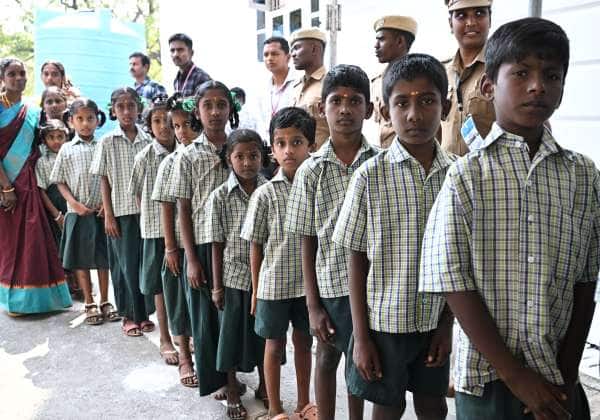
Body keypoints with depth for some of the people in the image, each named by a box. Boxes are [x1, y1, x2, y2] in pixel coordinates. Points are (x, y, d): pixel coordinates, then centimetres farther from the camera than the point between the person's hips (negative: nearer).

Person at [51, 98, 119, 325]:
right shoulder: (67, 149, 2)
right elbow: (60, 182, 3)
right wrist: (75, 204, -10)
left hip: (102, 211, 0)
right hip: (78, 212, 0)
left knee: (103, 258, 8)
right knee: (81, 259, 6)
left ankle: (105, 302, 20)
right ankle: (89, 304, 18)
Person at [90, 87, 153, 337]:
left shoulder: (148, 141, 4)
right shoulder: (107, 142, 0)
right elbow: (104, 181, 1)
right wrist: (108, 215, -5)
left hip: (146, 211, 2)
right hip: (121, 212, -1)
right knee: (126, 265, 4)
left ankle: (144, 313, 20)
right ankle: (129, 316, 17)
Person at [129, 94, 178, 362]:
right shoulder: (144, 158, -5)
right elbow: (139, 194, 4)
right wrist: (150, 220, 1)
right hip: (156, 229, -1)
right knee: (161, 285, 8)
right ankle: (165, 340, 20)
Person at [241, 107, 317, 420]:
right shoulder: (264, 194, -10)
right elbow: (256, 246, -3)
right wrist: (256, 290, 0)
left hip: (309, 283, 2)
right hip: (274, 285, -2)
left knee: (304, 342, 17)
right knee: (275, 345, 13)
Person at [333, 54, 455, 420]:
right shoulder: (371, 176, -12)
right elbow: (358, 260, -8)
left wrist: (448, 323, 2)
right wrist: (361, 337, -7)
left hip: (436, 321, 3)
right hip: (385, 321, -2)